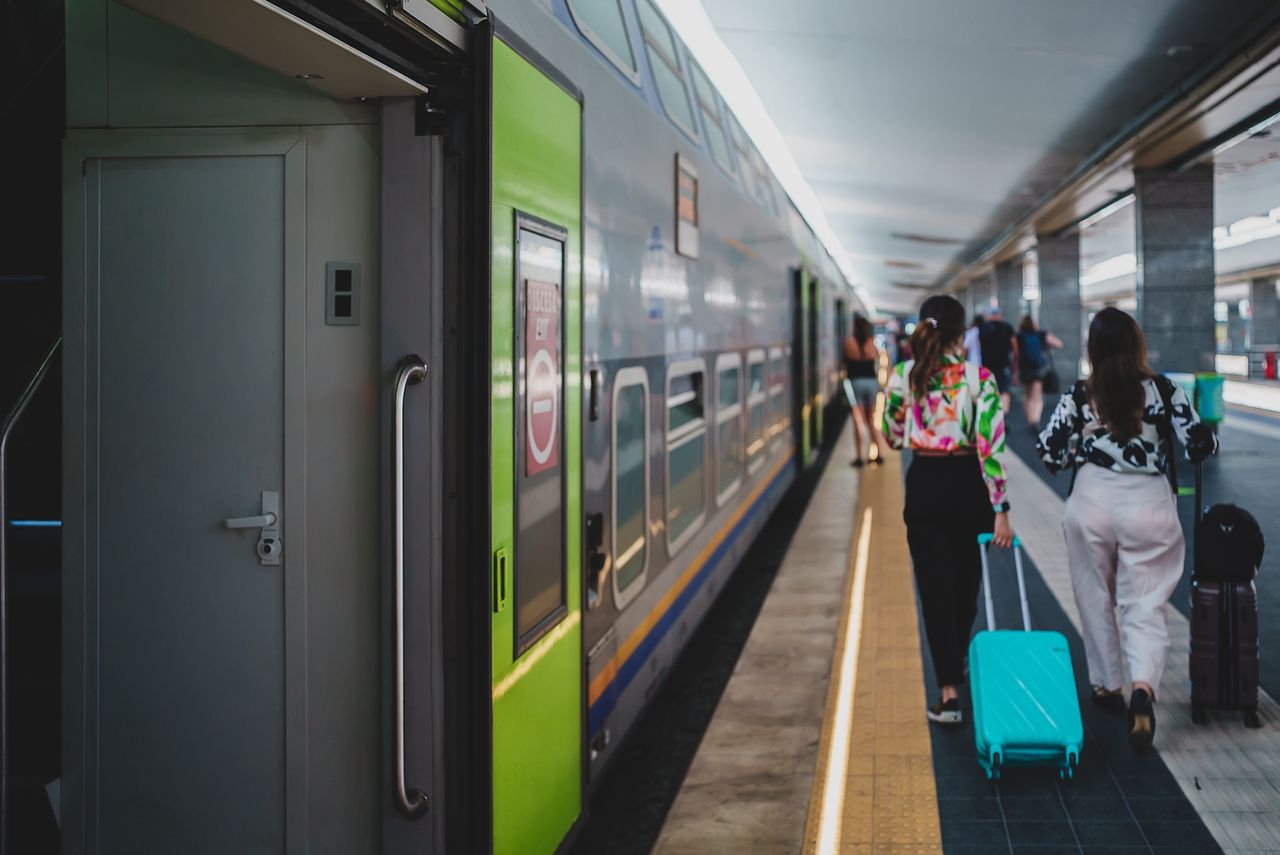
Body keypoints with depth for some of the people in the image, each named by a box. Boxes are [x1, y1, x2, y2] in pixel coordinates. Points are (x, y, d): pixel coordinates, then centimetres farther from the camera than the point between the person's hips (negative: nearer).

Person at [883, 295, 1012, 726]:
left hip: (925, 487, 0)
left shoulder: (901, 376, -5)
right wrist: (1000, 509, -14)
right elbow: (991, 446, -16)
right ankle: (958, 663, 41)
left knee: (936, 589, 2)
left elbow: (893, 436, 5)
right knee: (966, 582, 20)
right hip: (968, 485, 0)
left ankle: (950, 691, -7)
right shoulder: (979, 378, -11)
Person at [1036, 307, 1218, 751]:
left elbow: (1050, 453, -3)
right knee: (1145, 605, 3)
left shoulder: (1079, 395, -3)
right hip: (1149, 506, -1)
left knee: (1096, 600, 18)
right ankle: (1143, 687, -20)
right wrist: (1206, 439, 20)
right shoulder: (1163, 390, -4)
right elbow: (1201, 444, -3)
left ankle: (1107, 686, 28)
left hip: (1092, 504, 1)